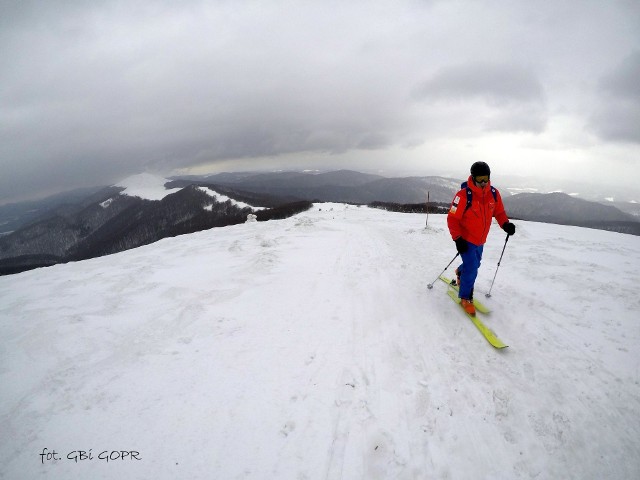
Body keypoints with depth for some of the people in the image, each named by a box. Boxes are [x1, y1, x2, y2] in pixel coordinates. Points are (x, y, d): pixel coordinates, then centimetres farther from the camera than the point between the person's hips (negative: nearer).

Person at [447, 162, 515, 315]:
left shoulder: (494, 194, -6)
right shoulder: (463, 195, -24)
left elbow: (499, 212, 8)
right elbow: (452, 218, -19)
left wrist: (505, 224, -12)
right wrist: (457, 238, -25)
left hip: (480, 240, 6)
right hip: (466, 239, -6)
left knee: (474, 263, 23)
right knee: (472, 268, -11)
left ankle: (461, 272, 56)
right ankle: (465, 298, 7)